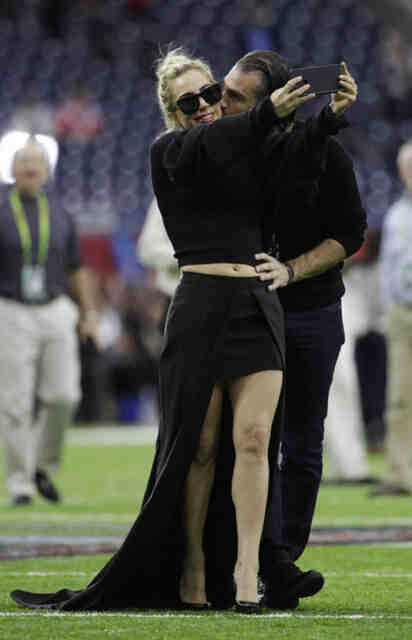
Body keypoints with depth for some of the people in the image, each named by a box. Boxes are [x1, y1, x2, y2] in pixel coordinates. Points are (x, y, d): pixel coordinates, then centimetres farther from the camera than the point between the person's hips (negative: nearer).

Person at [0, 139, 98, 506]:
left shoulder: (59, 215, 9)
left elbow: (76, 269, 16)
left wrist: (89, 315, 12)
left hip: (56, 313, 3)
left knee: (64, 395, -6)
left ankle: (43, 465, 15)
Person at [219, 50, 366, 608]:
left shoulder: (324, 149, -8)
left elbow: (351, 233, -4)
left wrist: (291, 270, -19)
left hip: (312, 315, 0)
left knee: (302, 450, 5)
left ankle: (282, 567, 14)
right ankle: (277, 574, -14)